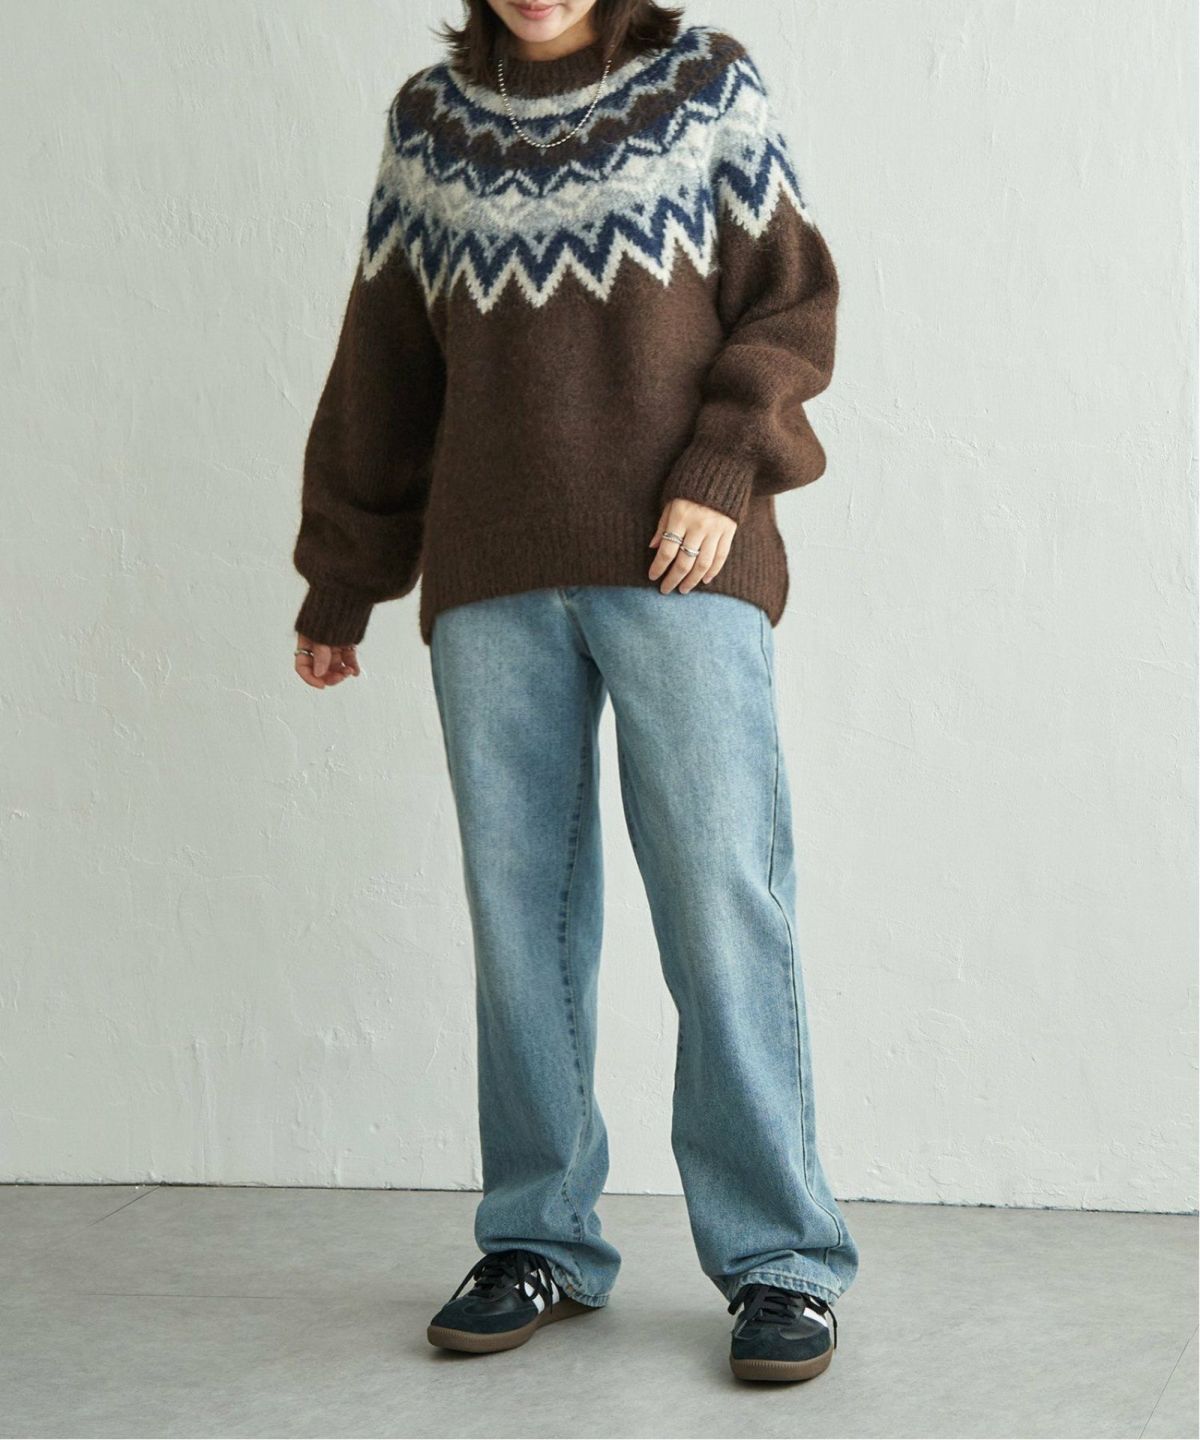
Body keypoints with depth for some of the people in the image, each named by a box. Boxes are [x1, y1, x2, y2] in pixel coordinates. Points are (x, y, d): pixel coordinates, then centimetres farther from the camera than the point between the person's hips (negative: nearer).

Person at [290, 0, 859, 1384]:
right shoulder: (430, 120, 13)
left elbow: (793, 300, 5)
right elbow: (381, 369, 16)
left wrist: (723, 472, -9)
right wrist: (339, 582, 17)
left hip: (678, 562, -2)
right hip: (491, 581, 3)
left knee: (723, 904, -6)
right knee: (520, 914, 4)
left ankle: (778, 1259, 2)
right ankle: (539, 1244, 15)